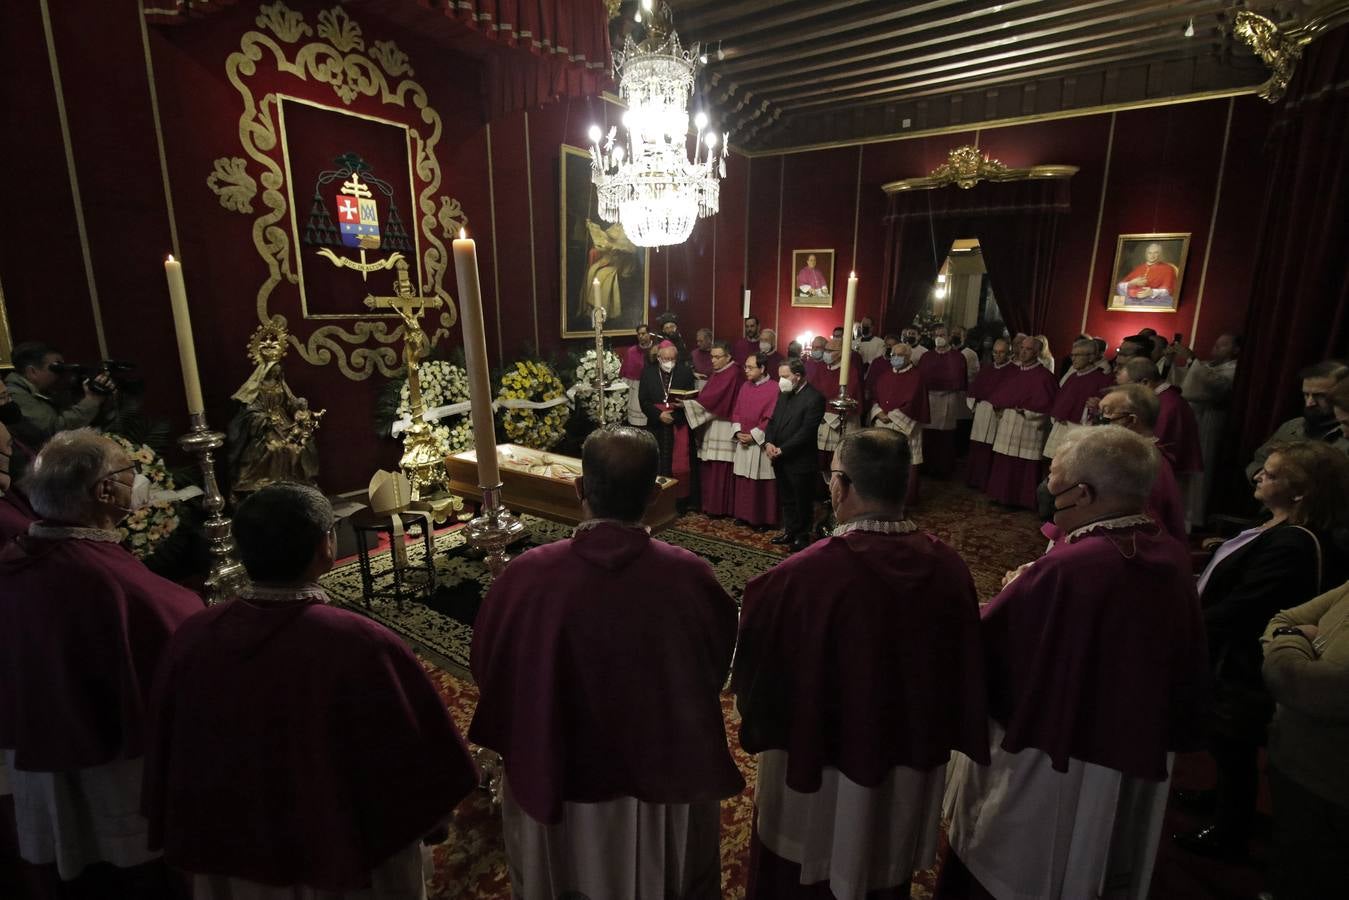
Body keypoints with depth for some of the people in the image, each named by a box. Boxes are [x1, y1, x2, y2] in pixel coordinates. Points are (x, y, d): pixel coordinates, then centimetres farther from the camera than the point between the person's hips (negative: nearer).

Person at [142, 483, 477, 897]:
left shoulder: (191, 638, -17)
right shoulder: (361, 644, -32)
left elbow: (167, 760, -1)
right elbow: (427, 757, -20)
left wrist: (185, 839, 16)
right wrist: (432, 816, 0)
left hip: (231, 856, 5)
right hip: (349, 856, -4)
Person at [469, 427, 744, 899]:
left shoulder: (526, 575, -25)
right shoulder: (691, 577, -25)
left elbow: (487, 671, -7)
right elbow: (716, 671, -5)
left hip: (555, 780, 1)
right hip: (666, 780, 0)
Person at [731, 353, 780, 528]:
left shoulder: (774, 388, -11)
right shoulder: (745, 386, 9)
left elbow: (771, 417, -15)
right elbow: (736, 411, 11)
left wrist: (753, 435, -15)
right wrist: (738, 432, -4)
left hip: (761, 443, -6)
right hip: (743, 442, 6)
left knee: (761, 483, 0)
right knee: (743, 481, 12)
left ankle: (763, 518, 11)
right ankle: (744, 514, 23)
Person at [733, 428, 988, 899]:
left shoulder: (801, 576, -33)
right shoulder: (949, 567, -16)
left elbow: (754, 668, -17)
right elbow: (964, 670, -2)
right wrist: (930, 735, 13)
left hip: (817, 769, -4)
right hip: (912, 768, 5)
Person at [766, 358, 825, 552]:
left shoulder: (814, 398, -16)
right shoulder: (784, 393, 10)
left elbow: (806, 432, -21)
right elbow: (773, 420, 12)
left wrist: (782, 449, -19)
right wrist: (768, 442, -6)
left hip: (800, 461, -7)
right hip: (780, 459, 8)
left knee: (802, 501, 7)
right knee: (786, 499, 19)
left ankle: (802, 536, 22)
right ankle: (790, 531, 33)